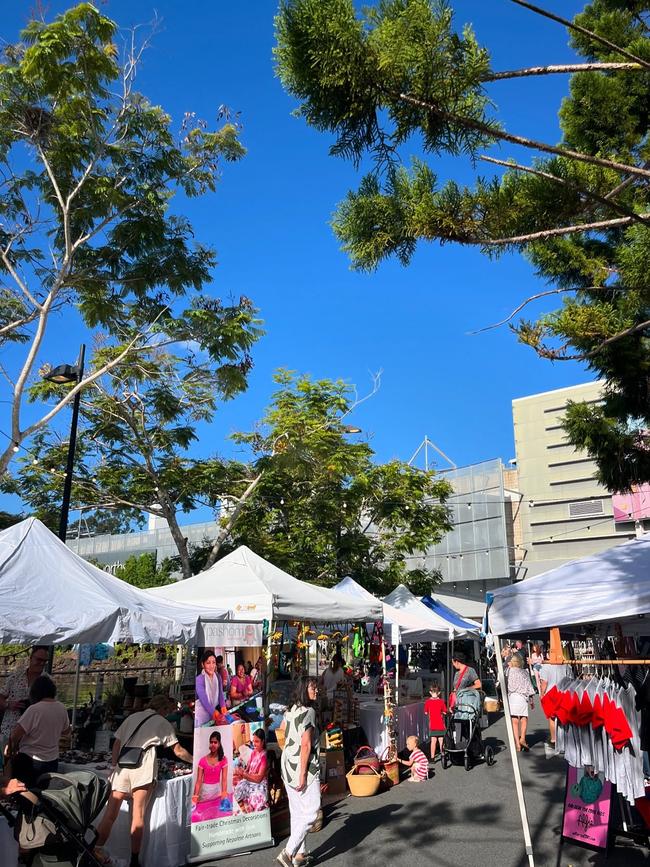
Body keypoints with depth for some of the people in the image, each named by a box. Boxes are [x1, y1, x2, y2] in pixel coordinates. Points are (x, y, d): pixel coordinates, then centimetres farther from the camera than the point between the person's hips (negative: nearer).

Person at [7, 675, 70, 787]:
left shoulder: (34, 710, -19)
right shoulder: (61, 709, -1)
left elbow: (15, 734, -19)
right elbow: (66, 731, 14)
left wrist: (13, 748, 0)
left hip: (30, 762, -5)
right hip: (52, 761, 6)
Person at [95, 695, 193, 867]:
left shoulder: (132, 717, 23)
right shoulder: (162, 722, 12)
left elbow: (117, 743, 19)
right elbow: (178, 751, 14)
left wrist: (114, 766, 21)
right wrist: (195, 760, 28)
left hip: (122, 765, 4)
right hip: (142, 768, -4)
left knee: (110, 814, 5)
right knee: (138, 817, -1)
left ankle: (96, 851, 0)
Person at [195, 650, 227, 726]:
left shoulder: (218, 677, 1)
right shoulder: (199, 679, -19)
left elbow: (220, 694, -2)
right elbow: (203, 698, -23)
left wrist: (223, 706, -20)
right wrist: (213, 711, -31)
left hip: (213, 713, 5)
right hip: (201, 714, -5)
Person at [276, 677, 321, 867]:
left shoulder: (292, 710, 9)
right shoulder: (309, 712, -17)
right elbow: (306, 744, -20)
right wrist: (303, 773, -20)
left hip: (288, 764, 9)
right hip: (304, 766, -9)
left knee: (297, 812, 16)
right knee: (310, 812, -1)